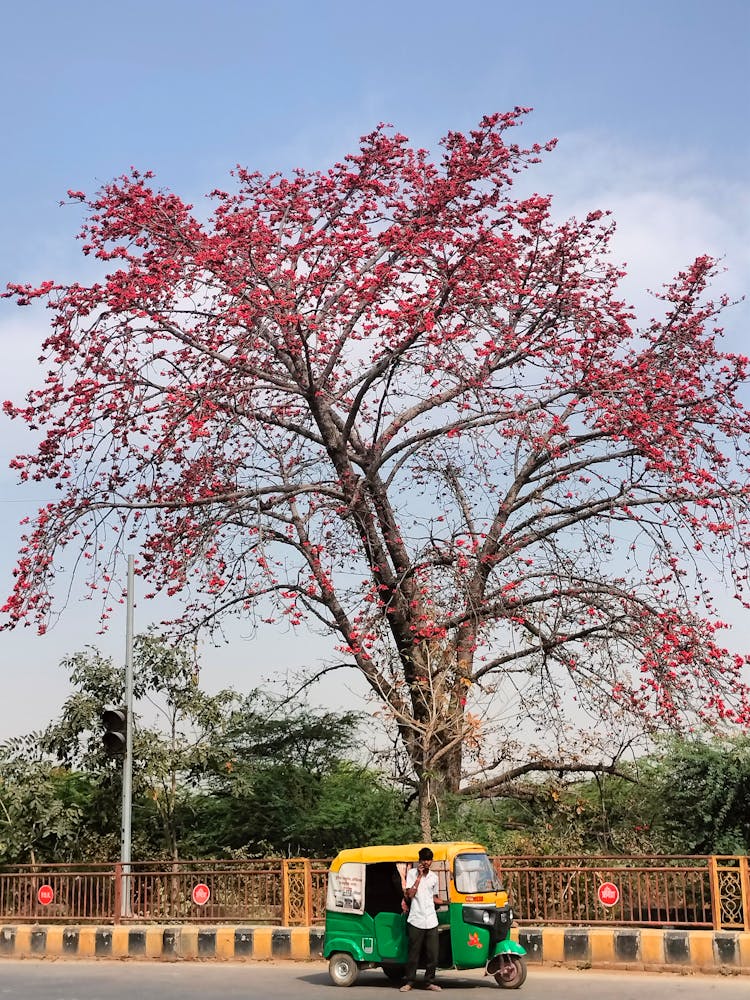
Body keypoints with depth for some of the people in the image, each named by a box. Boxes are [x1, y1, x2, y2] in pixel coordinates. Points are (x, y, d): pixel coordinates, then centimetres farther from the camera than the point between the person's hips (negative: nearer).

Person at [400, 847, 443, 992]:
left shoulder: (434, 877, 14)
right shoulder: (412, 874, 1)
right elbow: (410, 894, -9)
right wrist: (419, 876, -11)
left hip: (431, 921, 4)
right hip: (416, 920, -4)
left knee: (432, 953, 3)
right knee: (414, 953, -1)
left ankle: (429, 981, 13)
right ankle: (409, 982, 8)